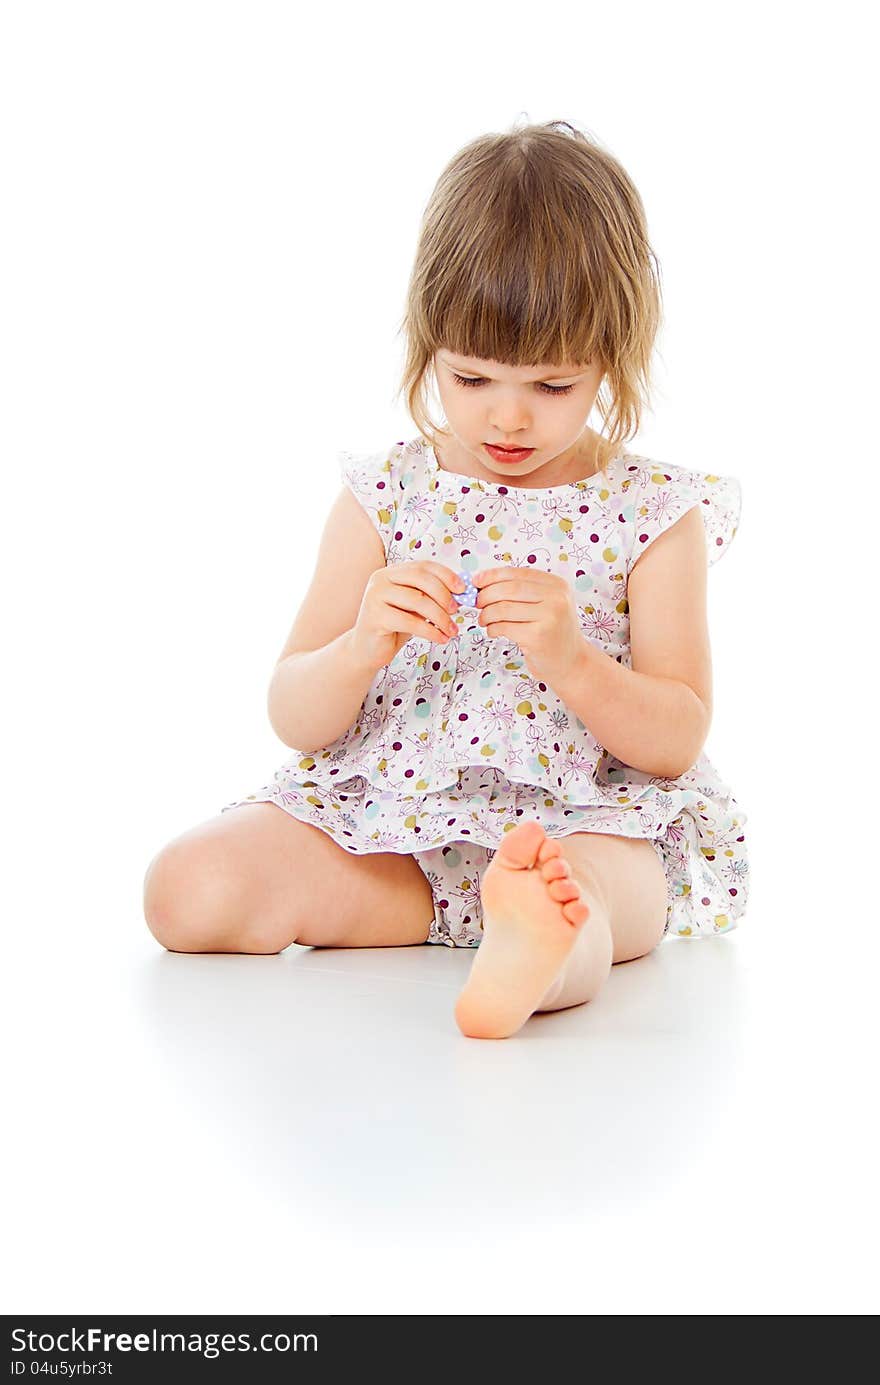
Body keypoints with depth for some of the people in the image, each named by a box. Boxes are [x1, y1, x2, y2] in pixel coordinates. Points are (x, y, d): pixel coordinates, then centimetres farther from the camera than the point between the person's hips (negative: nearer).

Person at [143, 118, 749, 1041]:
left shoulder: (654, 513, 2)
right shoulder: (383, 497, 5)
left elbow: (678, 741, -2)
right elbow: (294, 722, 4)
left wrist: (570, 658, -21)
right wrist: (362, 647, -19)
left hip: (582, 819, -3)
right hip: (382, 813, 3)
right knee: (190, 891, -20)